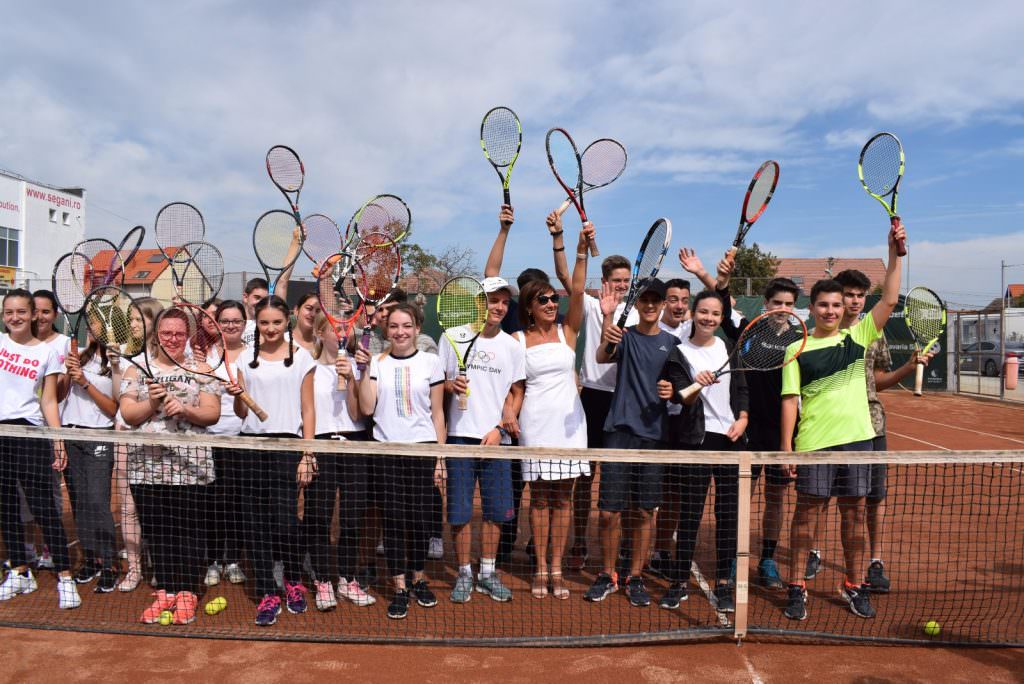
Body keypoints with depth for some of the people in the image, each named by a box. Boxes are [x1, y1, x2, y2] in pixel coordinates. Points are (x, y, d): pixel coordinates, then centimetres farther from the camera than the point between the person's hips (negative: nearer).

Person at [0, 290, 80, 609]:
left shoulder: (47, 352, 3)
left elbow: (49, 401, 1)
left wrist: (58, 439, -5)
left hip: (29, 430, -3)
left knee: (43, 505, -6)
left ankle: (65, 577, -2)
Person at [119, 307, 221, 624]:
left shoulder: (201, 369, 7)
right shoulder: (137, 370, 11)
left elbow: (212, 414, -1)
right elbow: (127, 414, 2)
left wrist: (185, 410, -18)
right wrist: (151, 403, -15)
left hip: (190, 464, -2)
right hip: (147, 464, 2)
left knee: (188, 530, 2)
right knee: (156, 530, 8)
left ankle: (187, 593, 14)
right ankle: (166, 591, 21)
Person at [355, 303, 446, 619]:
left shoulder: (431, 362, 4)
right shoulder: (377, 362, 5)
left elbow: (437, 413, 5)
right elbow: (367, 408, -2)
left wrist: (440, 457, 2)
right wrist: (364, 370, -8)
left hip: (423, 448, 0)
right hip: (387, 449, 0)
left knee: (419, 516, 6)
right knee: (393, 518, 3)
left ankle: (418, 579, 25)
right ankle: (399, 588, 13)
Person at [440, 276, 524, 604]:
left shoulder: (512, 346, 6)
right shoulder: (453, 336, 1)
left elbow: (517, 393, 8)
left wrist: (500, 427, -4)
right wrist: (451, 386, -17)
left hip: (496, 437, 2)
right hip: (460, 435, -2)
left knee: (495, 510, 8)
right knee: (460, 511, 3)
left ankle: (487, 573, 23)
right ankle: (464, 574, 19)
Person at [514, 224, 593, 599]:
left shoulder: (567, 331, 5)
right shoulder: (518, 340, 3)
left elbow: (577, 291, -9)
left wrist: (582, 250, -19)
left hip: (568, 421, 1)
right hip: (535, 423, -1)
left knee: (563, 496, 6)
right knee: (539, 496, 5)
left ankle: (557, 568, 16)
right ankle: (541, 569, 15)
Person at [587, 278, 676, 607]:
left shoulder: (672, 343, 8)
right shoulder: (625, 336, 3)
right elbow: (602, 357, -18)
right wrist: (608, 318, -35)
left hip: (654, 434, 1)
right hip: (620, 430, -1)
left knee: (644, 512, 8)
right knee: (609, 511, 0)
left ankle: (636, 578, 23)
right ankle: (607, 575, 19)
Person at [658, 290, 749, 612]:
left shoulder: (729, 347, 9)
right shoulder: (679, 352, -1)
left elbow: (741, 389, 13)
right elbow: (679, 398, -9)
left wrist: (742, 418, -2)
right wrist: (697, 386, -28)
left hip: (730, 438, 3)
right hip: (696, 440, -3)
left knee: (728, 513, 7)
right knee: (690, 514, 0)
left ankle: (723, 583, 18)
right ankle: (679, 582, 11)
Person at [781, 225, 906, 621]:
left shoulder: (857, 336, 8)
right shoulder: (798, 350, 0)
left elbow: (889, 300, 0)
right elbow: (790, 400, -3)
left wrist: (894, 253, -7)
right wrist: (787, 447, -8)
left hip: (857, 439, 3)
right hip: (814, 443, -3)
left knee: (854, 511, 11)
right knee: (807, 511, 3)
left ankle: (854, 585, 25)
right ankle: (796, 586, 13)